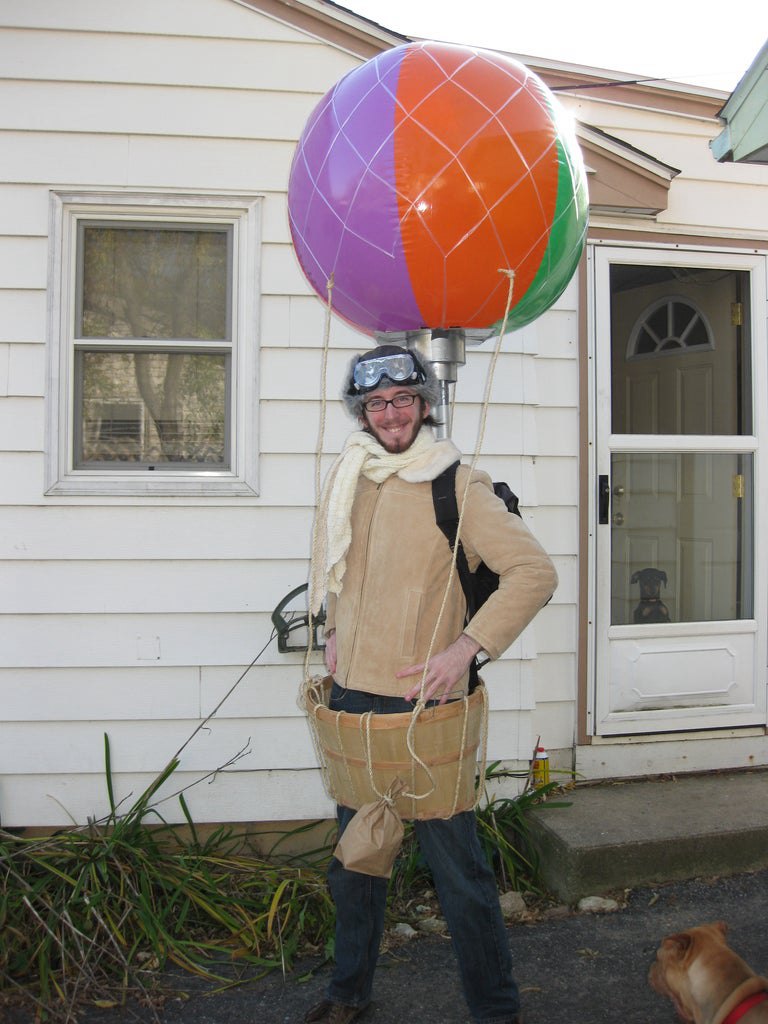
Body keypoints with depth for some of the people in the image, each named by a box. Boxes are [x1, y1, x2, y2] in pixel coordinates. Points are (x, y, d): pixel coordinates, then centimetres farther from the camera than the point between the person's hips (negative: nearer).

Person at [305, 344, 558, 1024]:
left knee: (456, 867, 2)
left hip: (424, 702, -6)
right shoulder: (348, 478, 8)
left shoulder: (458, 488, -11)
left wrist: (466, 647, -21)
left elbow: (536, 572, -16)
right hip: (353, 696, 6)